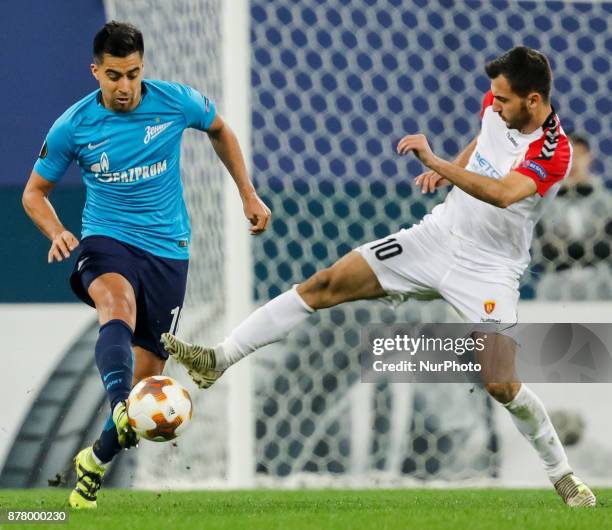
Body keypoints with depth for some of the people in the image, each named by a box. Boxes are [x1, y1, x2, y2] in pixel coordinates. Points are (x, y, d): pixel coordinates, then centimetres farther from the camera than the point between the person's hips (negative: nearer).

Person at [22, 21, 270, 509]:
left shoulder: (176, 102, -7)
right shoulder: (73, 126, -8)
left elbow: (220, 131, 16)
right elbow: (35, 192, 4)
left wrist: (248, 193, 13)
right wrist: (57, 233, -16)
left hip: (167, 249, 2)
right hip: (107, 240, -2)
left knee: (148, 374, 4)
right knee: (118, 305, -38)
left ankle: (97, 460, 26)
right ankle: (121, 412, -60)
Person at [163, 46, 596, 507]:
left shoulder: (553, 152, -25)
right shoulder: (496, 106, -2)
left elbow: (502, 194, -42)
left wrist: (435, 162, -42)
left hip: (487, 268, -6)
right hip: (438, 237, 7)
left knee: (502, 384, -15)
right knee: (328, 283, -5)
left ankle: (562, 474, 10)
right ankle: (219, 360, -5)